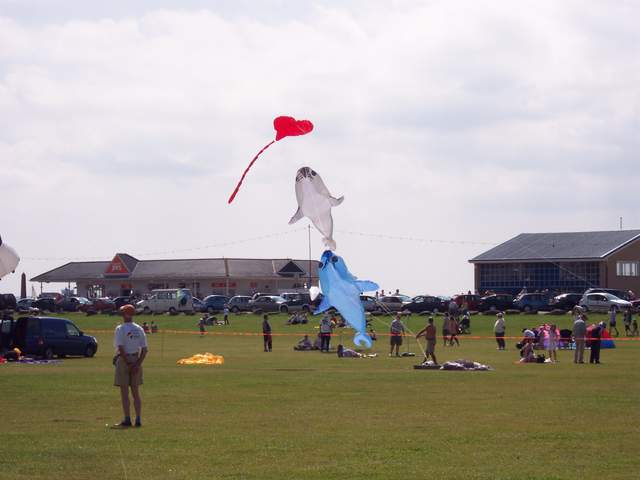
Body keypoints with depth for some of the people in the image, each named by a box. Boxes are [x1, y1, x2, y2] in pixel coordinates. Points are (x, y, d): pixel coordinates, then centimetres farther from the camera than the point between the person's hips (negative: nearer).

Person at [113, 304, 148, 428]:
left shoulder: (120, 329, -10)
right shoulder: (139, 329, 6)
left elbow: (121, 348, -18)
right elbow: (145, 349, 1)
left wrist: (127, 363, -13)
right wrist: (138, 364, -3)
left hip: (123, 360, -5)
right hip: (136, 361, 5)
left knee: (124, 392, 0)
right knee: (136, 392, 9)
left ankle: (127, 419, -2)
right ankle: (138, 419, 5)